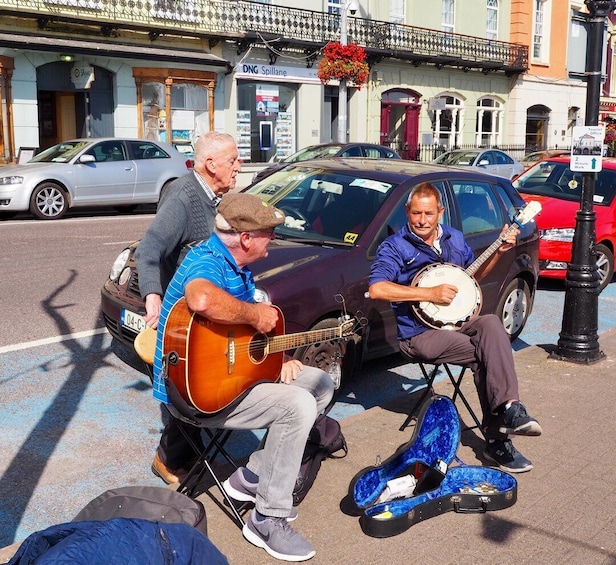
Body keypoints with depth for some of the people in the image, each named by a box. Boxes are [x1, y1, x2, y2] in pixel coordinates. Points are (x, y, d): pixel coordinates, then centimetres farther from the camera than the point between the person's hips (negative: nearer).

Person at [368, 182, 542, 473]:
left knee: (491, 324, -29)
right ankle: (497, 437, -15)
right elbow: (377, 288, -21)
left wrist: (499, 251, 12)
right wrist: (430, 293, -21)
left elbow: (473, 276, 28)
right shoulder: (394, 247, -5)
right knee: (488, 354, -25)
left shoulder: (455, 238, 14)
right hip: (420, 334, -5)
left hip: (459, 321, 5)